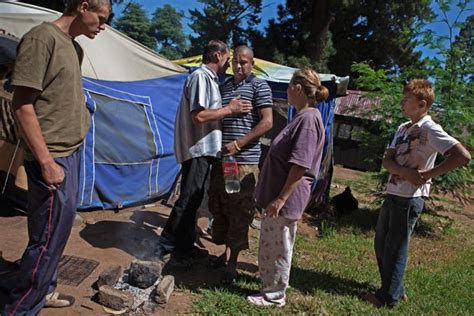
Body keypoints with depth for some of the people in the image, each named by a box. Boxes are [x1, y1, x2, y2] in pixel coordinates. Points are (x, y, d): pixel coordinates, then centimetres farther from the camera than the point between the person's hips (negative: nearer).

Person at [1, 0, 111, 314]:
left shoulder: (74, 47, 14)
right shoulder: (42, 37, -13)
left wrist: (70, 153, 16)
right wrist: (46, 161, -18)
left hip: (71, 153, 9)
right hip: (53, 158, -9)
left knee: (58, 230, 17)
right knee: (49, 237, -1)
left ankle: (43, 291, 34)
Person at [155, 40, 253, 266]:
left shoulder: (209, 78, 17)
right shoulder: (200, 77, -13)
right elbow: (198, 116, -23)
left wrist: (229, 109, 11)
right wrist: (230, 109, -15)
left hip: (204, 148, 10)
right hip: (197, 148, -10)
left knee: (194, 200, 15)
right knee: (188, 200, -5)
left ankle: (185, 245, 26)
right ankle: (165, 247, 7)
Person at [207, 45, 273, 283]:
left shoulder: (259, 86, -2)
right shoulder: (224, 86, 16)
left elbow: (267, 122, -10)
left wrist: (238, 144, -15)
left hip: (244, 161, -6)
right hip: (221, 158, 7)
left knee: (239, 212, -1)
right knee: (218, 207, 12)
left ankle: (232, 262, 12)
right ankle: (227, 251, 30)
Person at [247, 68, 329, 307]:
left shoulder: (308, 119, -20)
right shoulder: (302, 117, 11)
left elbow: (300, 166, -25)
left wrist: (281, 198, -23)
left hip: (286, 198, -10)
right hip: (277, 192, 10)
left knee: (279, 246, 5)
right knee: (270, 243, 22)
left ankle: (275, 294, 22)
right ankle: (269, 283, 39)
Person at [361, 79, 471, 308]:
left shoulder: (430, 130, -14)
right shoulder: (403, 128, 11)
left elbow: (463, 156, -23)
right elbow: (387, 161, 3)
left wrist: (427, 174, -19)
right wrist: (406, 172, -17)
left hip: (410, 198, -8)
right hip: (393, 194, 9)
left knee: (395, 248, 3)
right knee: (381, 243, 17)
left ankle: (389, 297, 20)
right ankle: (395, 289, 33)